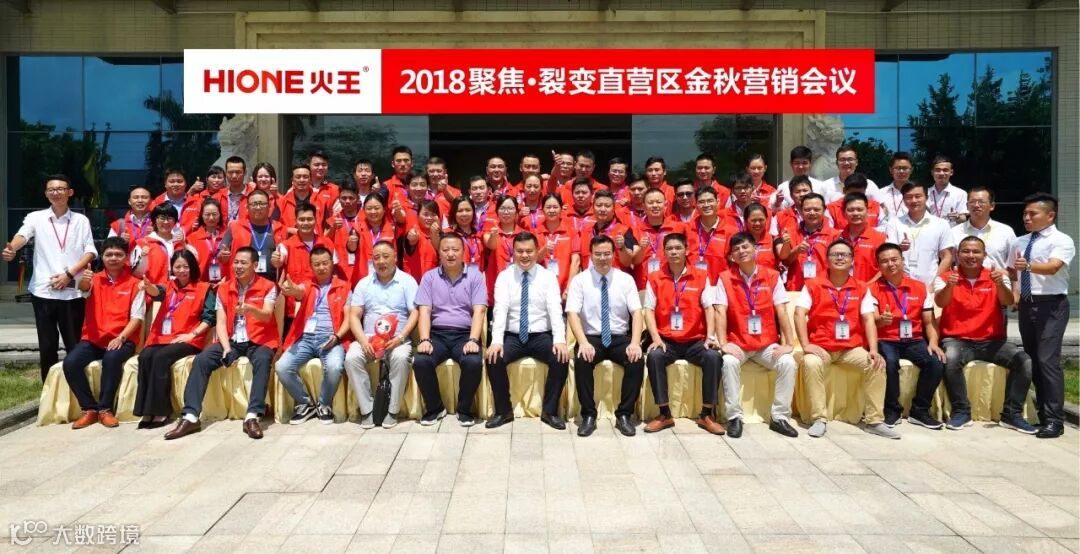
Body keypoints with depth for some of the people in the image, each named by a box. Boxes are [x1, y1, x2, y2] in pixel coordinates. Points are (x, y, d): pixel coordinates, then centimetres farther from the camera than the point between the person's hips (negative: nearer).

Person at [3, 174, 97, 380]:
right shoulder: (36, 217, 7)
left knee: (74, 344, 4)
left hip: (73, 291, 0)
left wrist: (69, 274, -8)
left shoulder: (81, 220, 9)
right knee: (47, 345, 5)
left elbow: (90, 251, 3)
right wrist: (11, 249, -34)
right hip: (43, 291, 0)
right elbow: (22, 235, -12)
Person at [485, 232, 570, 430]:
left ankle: (550, 411, -5)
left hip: (541, 336, 0)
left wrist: (560, 340, -27)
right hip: (512, 336, 0)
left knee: (562, 359, -26)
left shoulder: (548, 277, 0)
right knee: (494, 359, -26)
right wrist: (497, 341, -27)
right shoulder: (504, 277, 1)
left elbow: (555, 310, -10)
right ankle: (503, 411, -4)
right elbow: (500, 310, -11)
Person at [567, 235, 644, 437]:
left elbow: (637, 313, -4)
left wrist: (635, 343, -20)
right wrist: (583, 343, -26)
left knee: (637, 361, -28)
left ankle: (624, 415, -13)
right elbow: (573, 314, -9)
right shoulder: (579, 280, 0)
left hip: (620, 338, 1)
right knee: (582, 360, -32)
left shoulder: (626, 279, 4)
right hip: (592, 337, -1)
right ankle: (588, 415, -16)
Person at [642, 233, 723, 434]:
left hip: (695, 340, 1)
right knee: (654, 356, -31)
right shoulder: (654, 278, 5)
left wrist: (710, 337, -12)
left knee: (713, 357, -28)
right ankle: (665, 414, -18)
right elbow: (649, 310, -1)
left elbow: (709, 308, 1)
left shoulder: (701, 276, 6)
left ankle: (707, 414, -13)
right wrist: (656, 338, -15)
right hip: (666, 341, 0)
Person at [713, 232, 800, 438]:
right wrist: (723, 343, -20)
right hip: (737, 343, -1)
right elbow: (720, 313, -8)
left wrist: (789, 343, -11)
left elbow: (781, 312, -2)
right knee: (729, 362, -32)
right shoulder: (725, 278, -2)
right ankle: (734, 416, -19)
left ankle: (779, 417, -9)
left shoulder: (772, 276, 1)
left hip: (767, 343, 2)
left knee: (789, 363, -23)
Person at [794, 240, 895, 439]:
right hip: (820, 346, -2)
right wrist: (806, 345, -21)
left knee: (877, 365, -22)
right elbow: (799, 314, -9)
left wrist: (874, 350, -12)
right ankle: (819, 419, -22)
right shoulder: (813, 285, 1)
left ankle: (874, 420, -9)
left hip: (852, 347, 3)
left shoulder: (861, 288, 9)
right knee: (811, 364, -33)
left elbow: (868, 319, 2)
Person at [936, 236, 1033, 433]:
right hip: (957, 340, -3)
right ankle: (961, 411, -16)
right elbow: (940, 302, -18)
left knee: (1025, 361, -21)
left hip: (992, 341, 3)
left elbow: (1009, 302, -11)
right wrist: (950, 286, -40)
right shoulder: (945, 278, 1)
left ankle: (1012, 414, -7)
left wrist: (1000, 284, -32)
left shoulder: (997, 277, 7)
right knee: (950, 360, -35)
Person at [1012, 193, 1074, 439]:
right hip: (1026, 304, 7)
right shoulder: (1020, 242, 13)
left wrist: (1028, 265, -43)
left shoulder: (1062, 240, -7)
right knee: (1032, 360, 12)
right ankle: (1043, 413, 23)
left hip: (1051, 305, -7)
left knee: (1048, 360, -12)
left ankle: (1054, 420, -6)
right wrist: (1014, 292, 3)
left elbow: (1053, 267, -25)